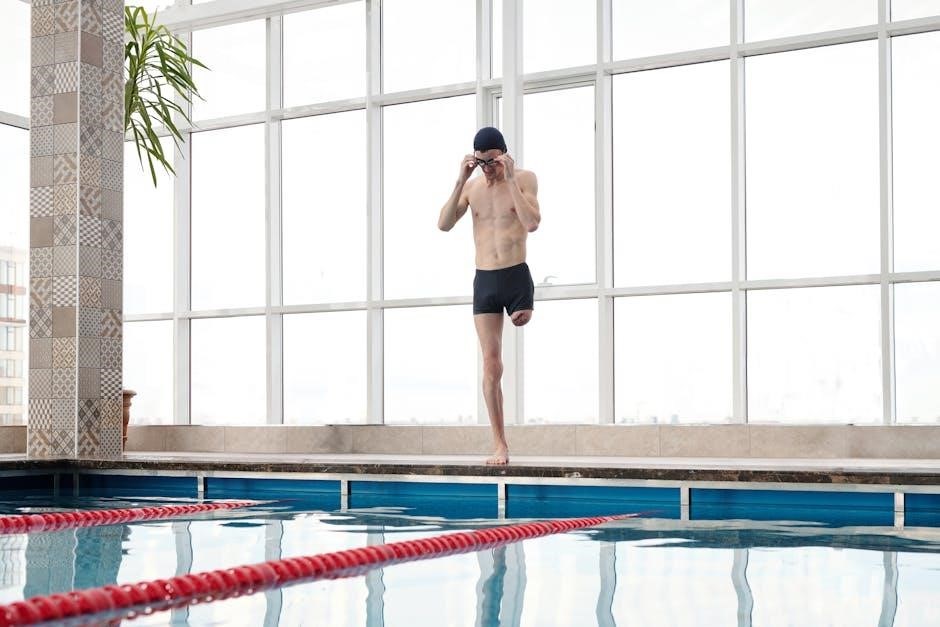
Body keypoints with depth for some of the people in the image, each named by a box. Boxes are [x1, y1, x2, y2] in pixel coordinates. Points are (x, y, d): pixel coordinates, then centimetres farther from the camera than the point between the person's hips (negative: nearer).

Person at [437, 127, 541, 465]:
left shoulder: (524, 178, -3)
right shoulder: (471, 187, 6)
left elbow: (533, 223, -18)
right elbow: (444, 224, -6)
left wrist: (510, 180, -20)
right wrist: (461, 180, -12)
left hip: (517, 277, -2)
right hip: (484, 282, 2)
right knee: (491, 366, -2)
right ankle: (500, 445, 2)